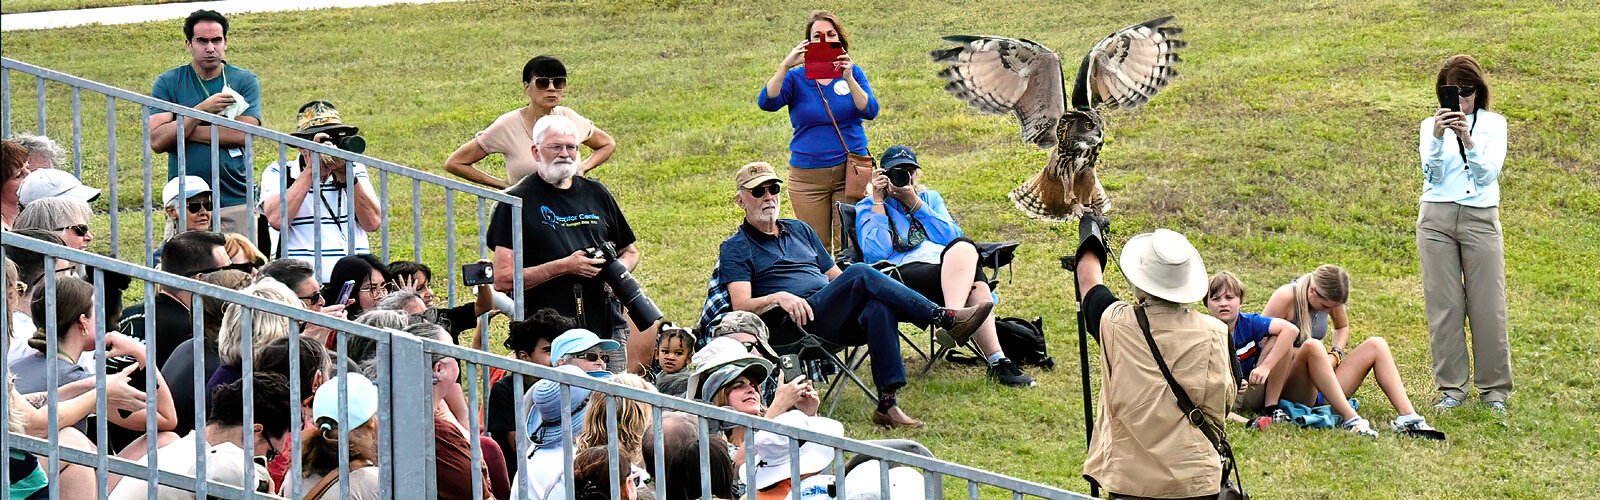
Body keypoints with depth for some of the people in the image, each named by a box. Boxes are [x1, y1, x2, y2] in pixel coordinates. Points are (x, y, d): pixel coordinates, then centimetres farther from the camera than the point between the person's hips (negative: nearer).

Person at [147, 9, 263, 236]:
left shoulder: (245, 81, 6)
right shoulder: (168, 83, 6)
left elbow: (242, 134, -9)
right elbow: (157, 141, -6)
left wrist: (181, 131, -6)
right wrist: (202, 110, -13)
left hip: (236, 202, 0)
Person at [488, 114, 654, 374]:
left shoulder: (596, 193, 14)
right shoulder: (518, 201, -2)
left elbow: (630, 252, 26)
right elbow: (502, 278, -9)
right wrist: (565, 266, -15)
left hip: (609, 328, 5)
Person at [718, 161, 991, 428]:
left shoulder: (799, 230, 29)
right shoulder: (735, 249, 10)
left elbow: (835, 276, 27)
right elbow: (741, 305, -5)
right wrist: (778, 298, -24)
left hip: (835, 320, 6)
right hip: (792, 325, -6)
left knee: (879, 306, -30)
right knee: (860, 274, -28)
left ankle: (887, 403, -39)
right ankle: (946, 318, -30)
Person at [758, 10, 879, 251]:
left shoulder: (852, 73, 7)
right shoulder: (796, 77, 5)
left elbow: (870, 111, -7)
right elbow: (766, 102, -11)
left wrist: (848, 78, -20)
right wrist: (785, 66, -22)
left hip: (850, 171, 0)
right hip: (808, 175, 0)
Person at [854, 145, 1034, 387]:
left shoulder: (931, 198, 29)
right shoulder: (867, 207, 18)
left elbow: (952, 237, 8)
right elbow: (875, 253, -3)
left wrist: (914, 203, 4)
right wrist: (879, 202, 2)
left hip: (947, 264, 4)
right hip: (905, 274, -4)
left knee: (964, 247, -35)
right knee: (974, 282, -34)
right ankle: (996, 361, -48)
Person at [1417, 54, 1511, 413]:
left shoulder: (1493, 124, 8)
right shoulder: (1431, 125, 9)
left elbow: (1489, 172, -5)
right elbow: (1432, 173, -5)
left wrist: (1467, 140, -20)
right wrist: (1438, 137, -21)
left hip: (1480, 218, -1)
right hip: (1437, 218, 1)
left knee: (1488, 305, -2)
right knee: (1443, 305, 1)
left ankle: (1494, 390, 7)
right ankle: (1451, 388, 9)